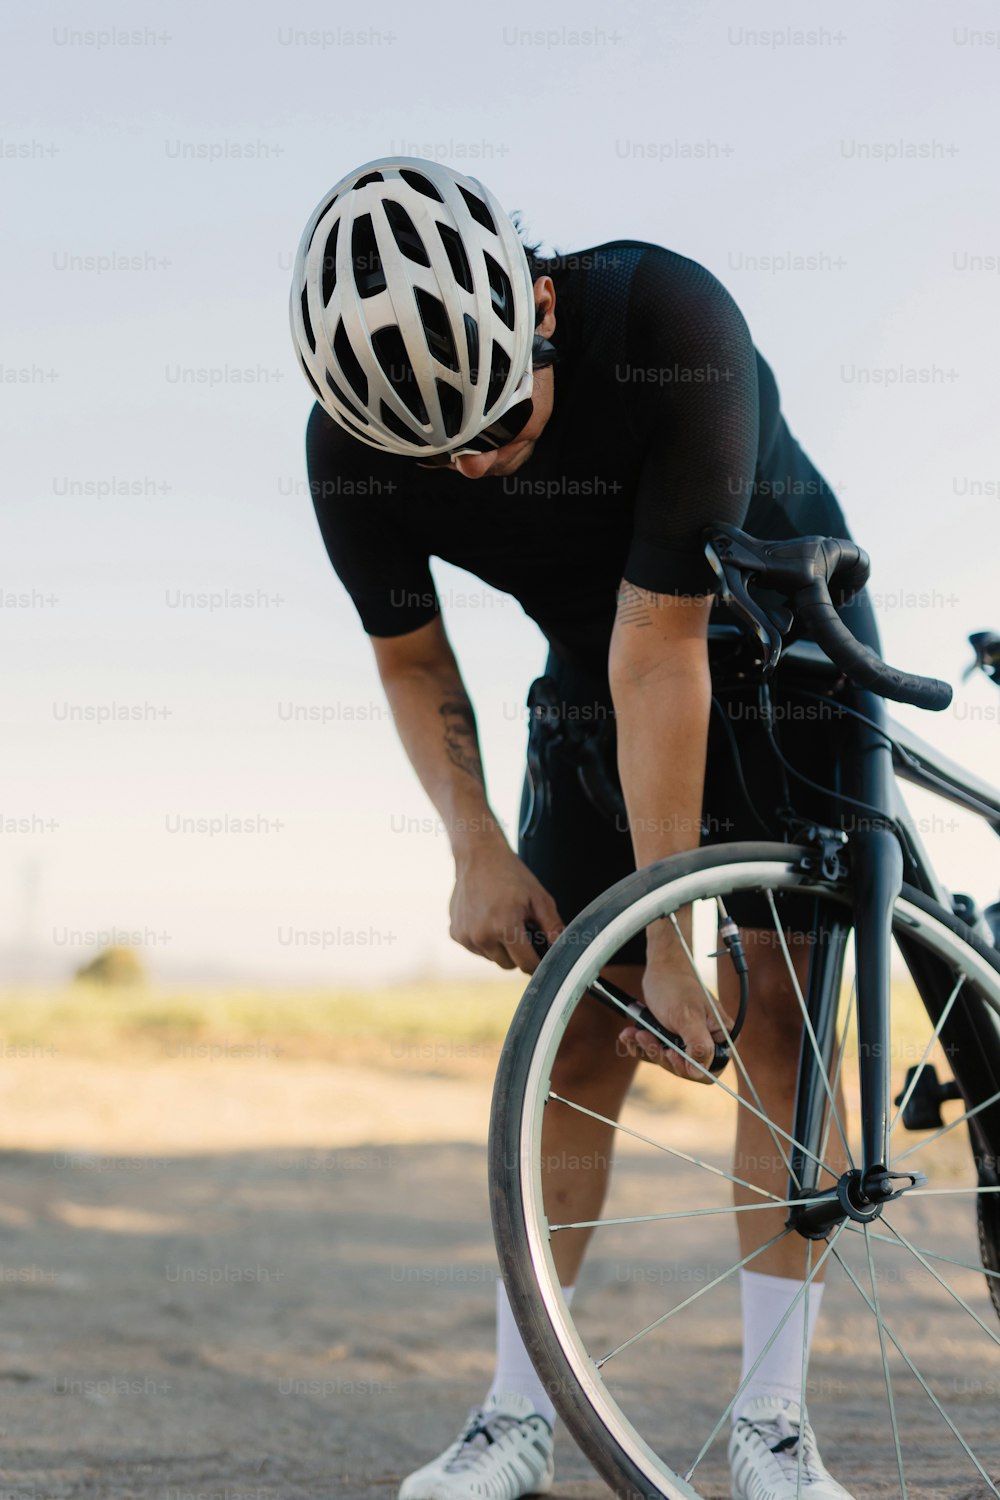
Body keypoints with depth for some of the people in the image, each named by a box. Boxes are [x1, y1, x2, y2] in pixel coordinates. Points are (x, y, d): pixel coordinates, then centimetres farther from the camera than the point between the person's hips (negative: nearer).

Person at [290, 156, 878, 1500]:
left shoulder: (675, 334, -38)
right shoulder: (353, 445, -24)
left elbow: (662, 652, -37)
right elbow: (412, 657, -5)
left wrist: (669, 944, -34)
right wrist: (478, 850, -19)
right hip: (598, 678, 3)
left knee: (777, 1011, -12)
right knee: (579, 1035, -3)